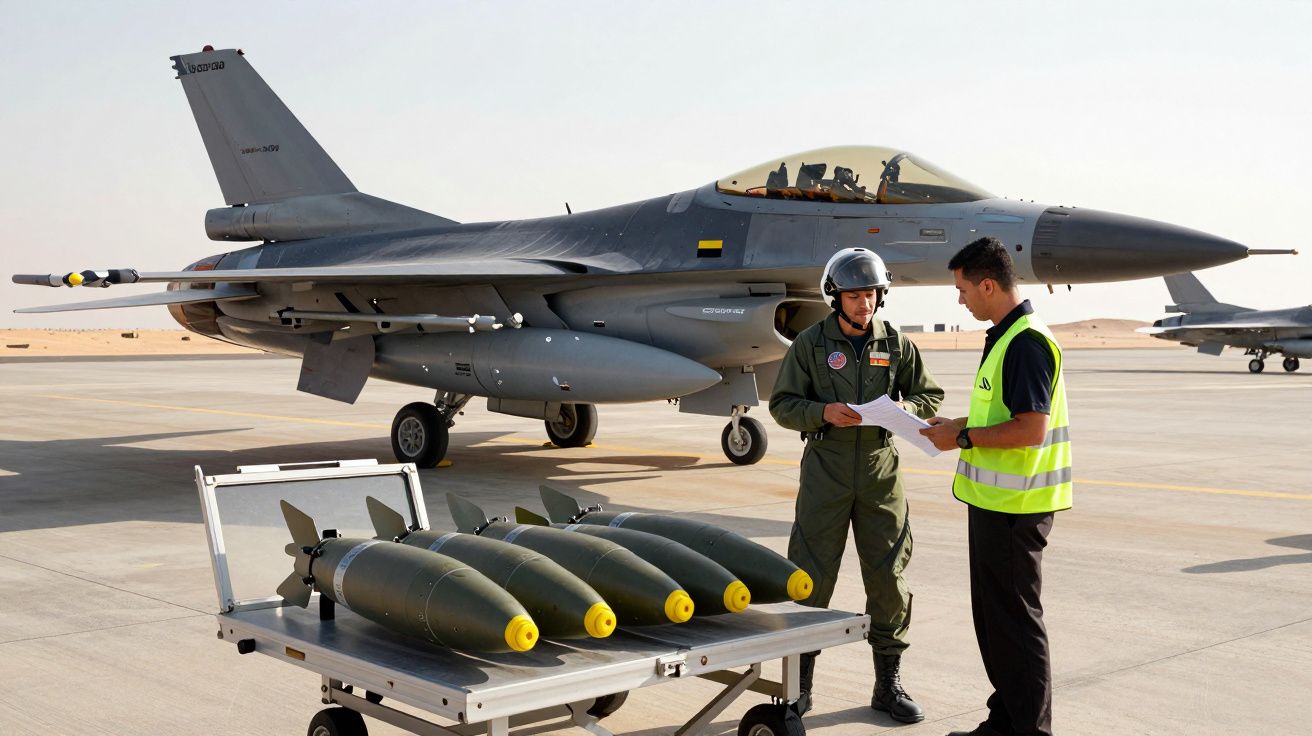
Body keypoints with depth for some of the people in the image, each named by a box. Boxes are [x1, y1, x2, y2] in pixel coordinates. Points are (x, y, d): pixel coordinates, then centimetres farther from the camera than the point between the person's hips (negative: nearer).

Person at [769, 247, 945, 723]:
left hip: (880, 470, 2)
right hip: (825, 471, -2)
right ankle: (799, 683, 14)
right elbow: (782, 404, 0)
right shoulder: (811, 343, -1)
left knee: (888, 576, 4)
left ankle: (889, 683, 17)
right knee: (811, 577, 1)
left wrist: (906, 408, -10)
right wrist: (824, 412, -18)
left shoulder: (896, 345, 5)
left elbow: (930, 396, 12)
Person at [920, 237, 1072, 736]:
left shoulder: (1027, 342, -19)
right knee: (993, 615, 17)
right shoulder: (1005, 337, 13)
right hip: (995, 500, 11)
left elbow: (1031, 428, -25)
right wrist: (958, 424, 11)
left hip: (1014, 506, -11)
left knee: (1015, 619, -1)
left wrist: (964, 438, -17)